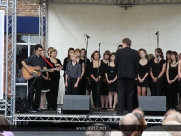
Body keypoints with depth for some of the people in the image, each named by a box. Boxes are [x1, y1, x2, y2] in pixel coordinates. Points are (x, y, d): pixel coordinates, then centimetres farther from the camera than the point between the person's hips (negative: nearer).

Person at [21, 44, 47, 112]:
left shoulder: (42, 58, 9)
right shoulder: (32, 58, -8)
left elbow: (44, 67, 14)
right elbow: (23, 62, -15)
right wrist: (28, 70, -22)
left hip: (39, 77, 6)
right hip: (31, 77, -5)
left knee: (38, 92, 8)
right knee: (31, 92, -4)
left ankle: (36, 107, 16)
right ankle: (30, 107, 2)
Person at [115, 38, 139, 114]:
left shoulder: (119, 52, -4)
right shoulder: (134, 52, 0)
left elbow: (116, 63, -5)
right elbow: (136, 64, -1)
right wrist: (136, 75, 9)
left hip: (121, 74, -1)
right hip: (131, 75, 1)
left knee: (120, 92, 0)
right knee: (130, 93, 8)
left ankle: (119, 111, -7)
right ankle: (130, 110, 8)